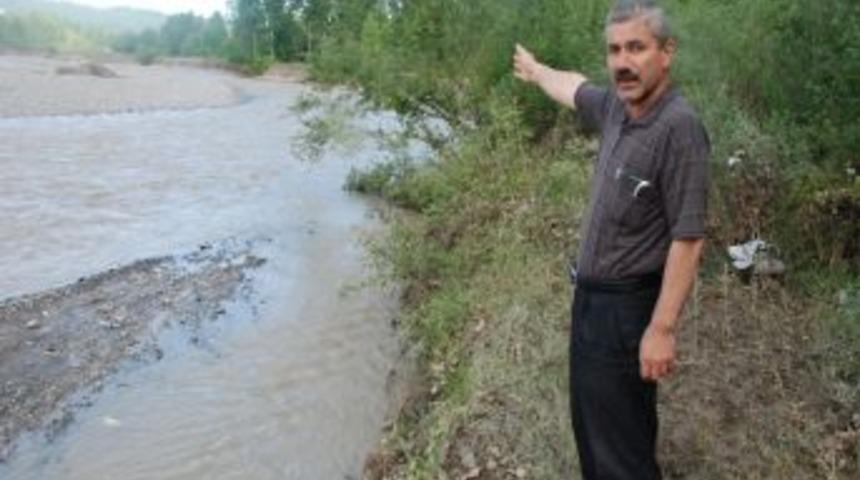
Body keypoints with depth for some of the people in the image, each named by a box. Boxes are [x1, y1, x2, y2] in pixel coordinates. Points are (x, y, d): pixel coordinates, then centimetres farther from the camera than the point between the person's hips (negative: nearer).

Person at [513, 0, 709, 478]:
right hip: (591, 296, 9)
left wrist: (662, 328, -24)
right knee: (591, 420, 23)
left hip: (628, 307, -8)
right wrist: (535, 70, 44)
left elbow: (688, 239, -24)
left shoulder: (679, 127, -22)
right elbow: (576, 88, 26)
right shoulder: (617, 107, 2)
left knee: (621, 438, 2)